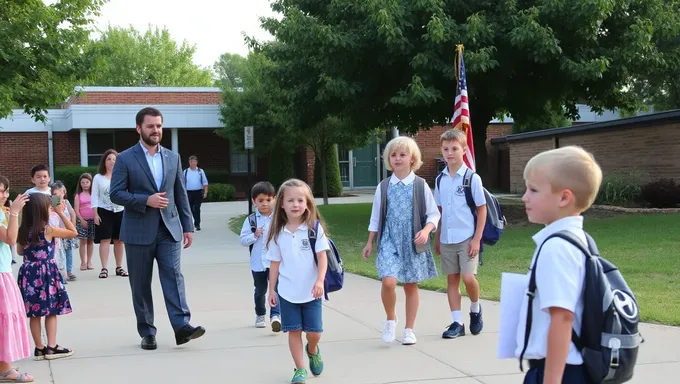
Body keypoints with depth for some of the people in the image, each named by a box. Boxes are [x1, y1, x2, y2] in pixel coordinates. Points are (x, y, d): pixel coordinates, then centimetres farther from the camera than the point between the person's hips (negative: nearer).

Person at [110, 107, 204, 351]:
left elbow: (181, 194, 13)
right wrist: (146, 200, -18)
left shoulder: (173, 158, 10)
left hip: (169, 229, 2)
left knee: (173, 276, -10)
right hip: (139, 232, -2)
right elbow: (116, 194, -6)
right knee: (140, 284, 4)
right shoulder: (125, 159, -2)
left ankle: (182, 326, -16)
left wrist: (188, 226, 8)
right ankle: (147, 332, 12)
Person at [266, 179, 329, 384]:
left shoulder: (315, 228, -7)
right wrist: (271, 290, 8)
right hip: (287, 292, 2)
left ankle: (313, 350, 37)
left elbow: (322, 257, -9)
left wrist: (320, 281, -21)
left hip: (310, 292, -1)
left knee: (314, 332, 4)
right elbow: (275, 263, 7)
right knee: (294, 331, 4)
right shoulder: (278, 233, 0)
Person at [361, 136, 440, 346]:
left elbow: (433, 214, 2)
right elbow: (376, 217, 11)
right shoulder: (384, 186, 4)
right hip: (390, 241, 0)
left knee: (411, 285, 7)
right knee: (388, 281, -18)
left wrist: (426, 230, -15)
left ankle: (409, 330, 20)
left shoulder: (420, 185, -1)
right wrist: (370, 243, 12)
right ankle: (390, 319, 7)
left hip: (413, 242, 0)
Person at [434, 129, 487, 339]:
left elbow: (482, 210, -5)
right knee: (452, 279, 6)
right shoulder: (440, 179, 7)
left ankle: (475, 309, 16)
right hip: (447, 239, 5)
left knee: (468, 277, -13)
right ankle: (457, 323, 12)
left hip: (467, 238, -4)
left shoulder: (472, 178, -7)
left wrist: (477, 239, -10)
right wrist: (437, 239, 13)